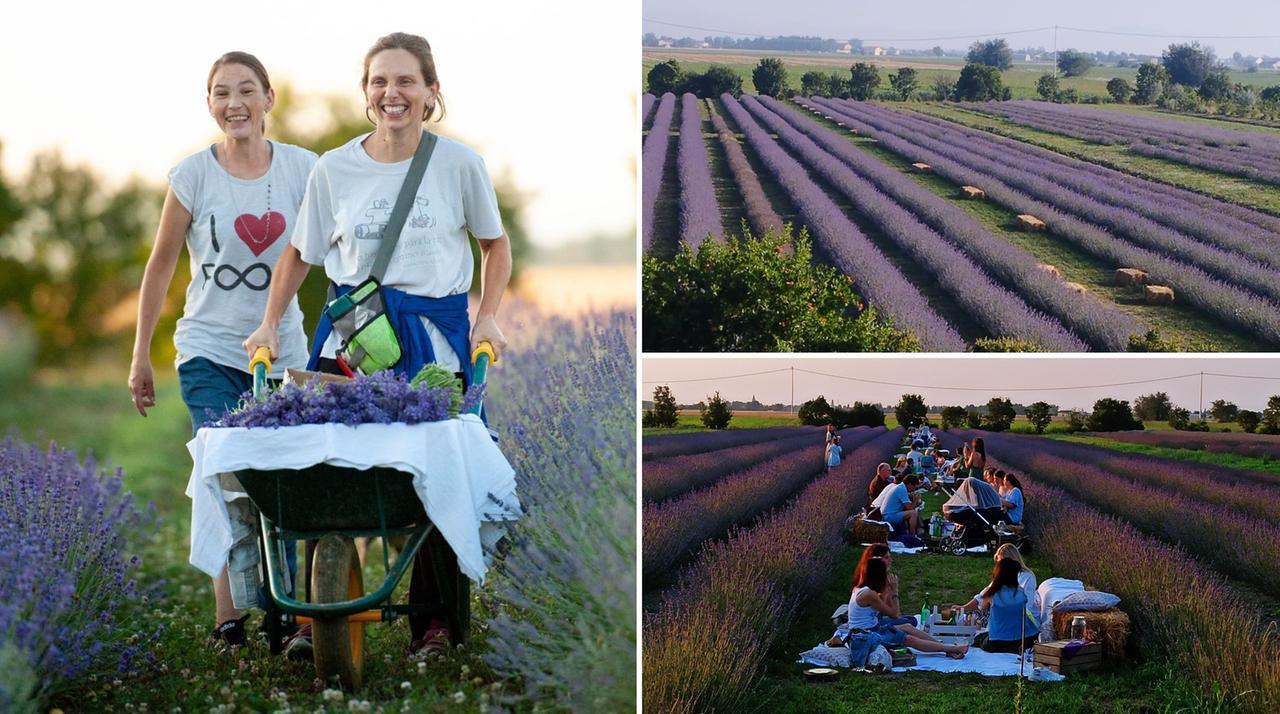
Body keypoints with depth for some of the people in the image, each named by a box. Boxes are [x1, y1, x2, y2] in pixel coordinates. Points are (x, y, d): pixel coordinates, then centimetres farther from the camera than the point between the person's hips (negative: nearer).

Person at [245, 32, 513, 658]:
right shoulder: (334, 169, 3)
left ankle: (435, 620, 11)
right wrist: (270, 324, 9)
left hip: (436, 336, -1)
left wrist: (488, 318, 1)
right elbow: (300, 253, 15)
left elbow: (495, 244, 12)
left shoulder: (458, 163, 0)